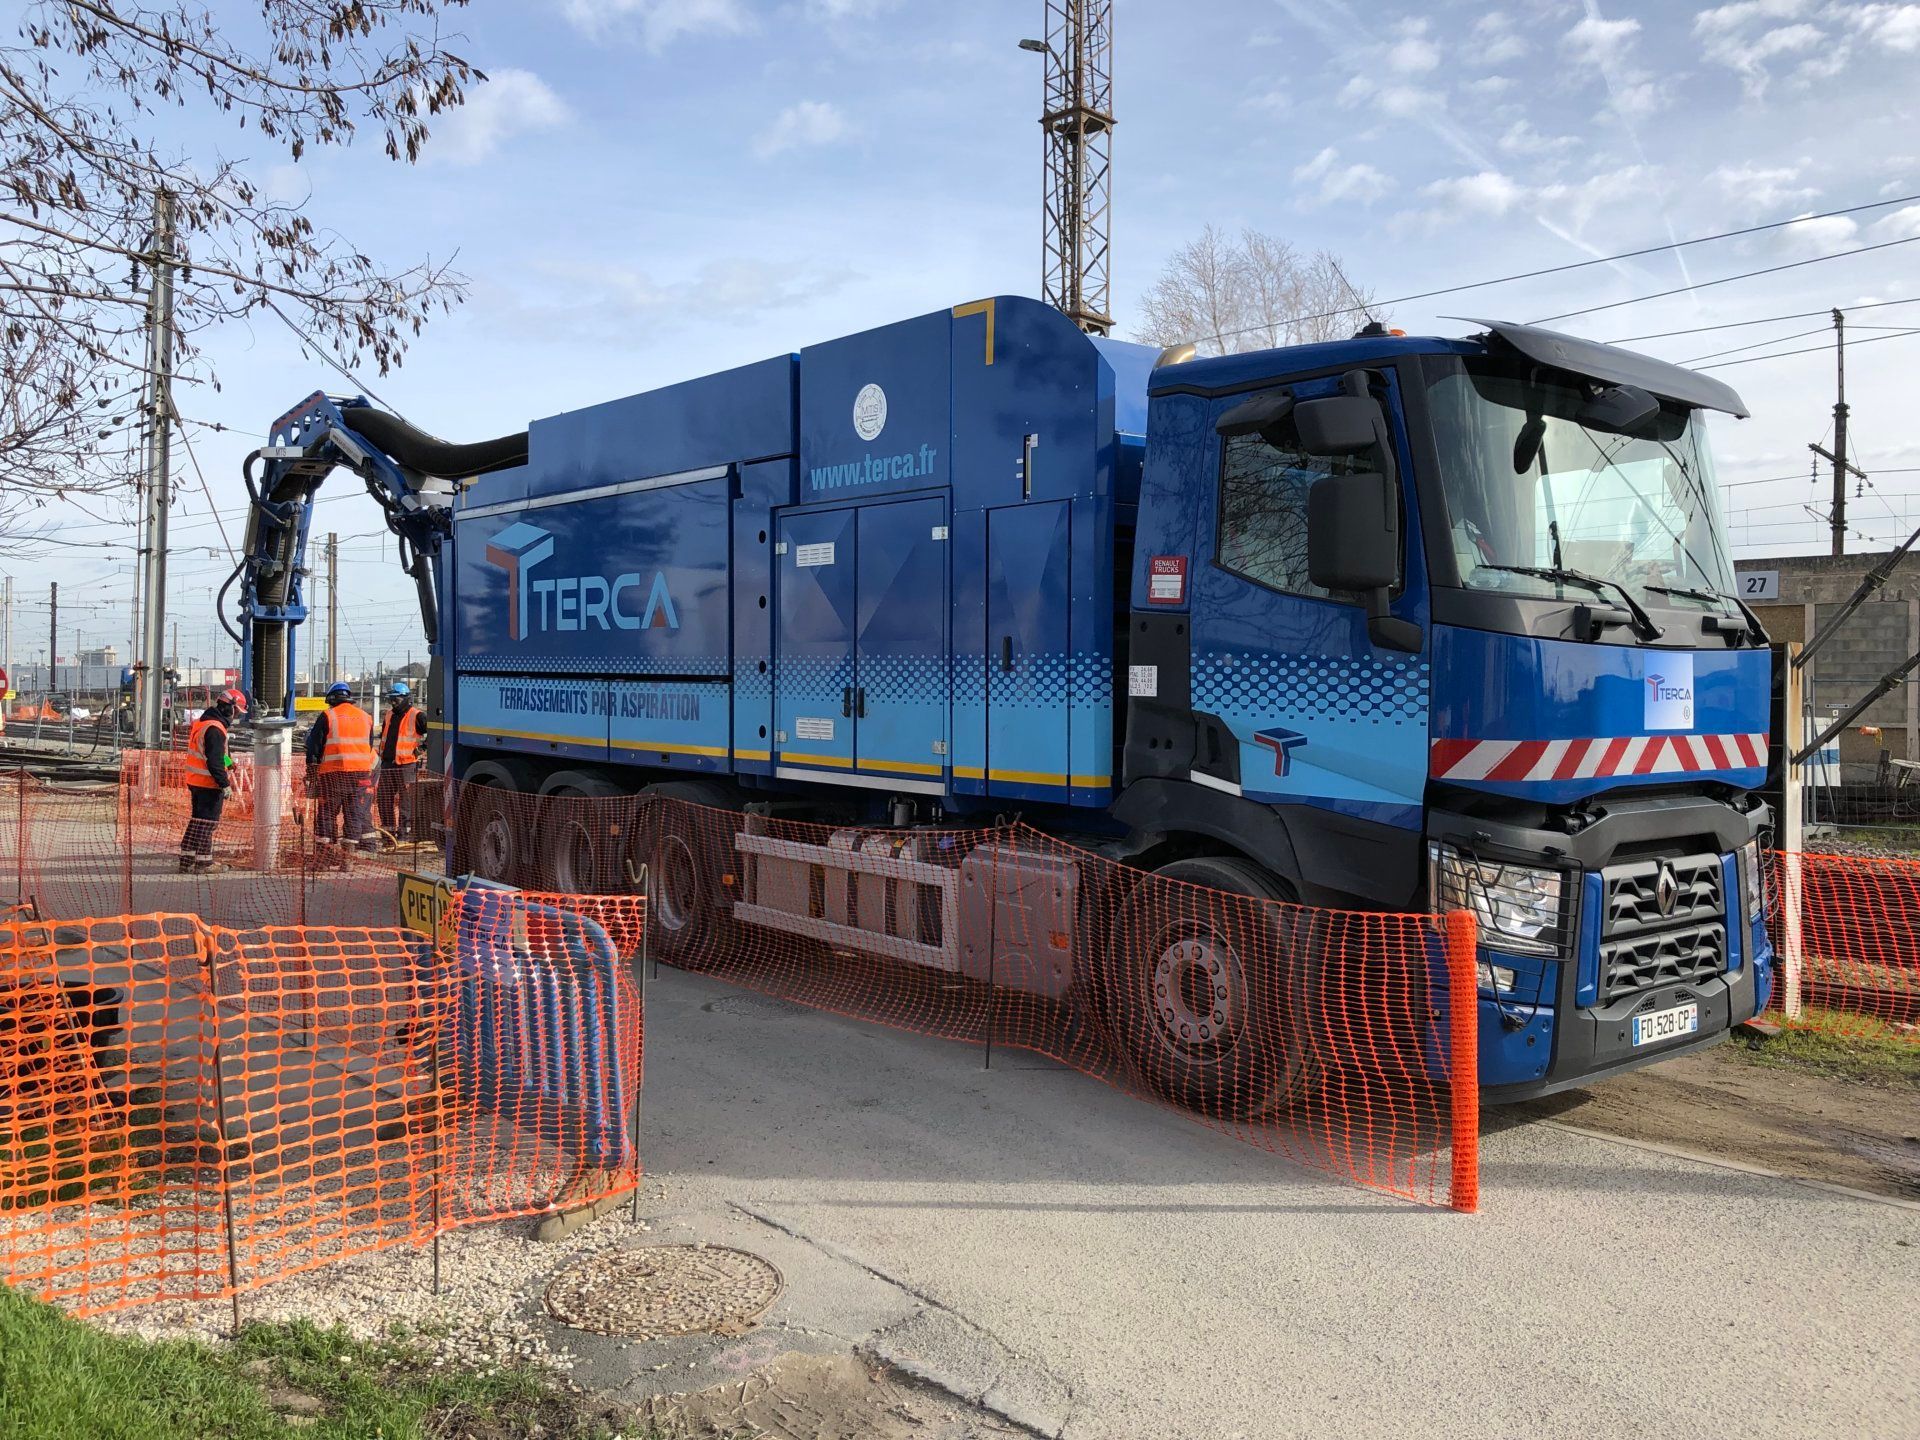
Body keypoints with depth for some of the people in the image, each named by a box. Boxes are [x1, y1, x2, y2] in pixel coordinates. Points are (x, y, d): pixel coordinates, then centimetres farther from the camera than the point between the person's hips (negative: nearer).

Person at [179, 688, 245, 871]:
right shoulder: (215, 729, -19)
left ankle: (187, 859, 22)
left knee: (198, 820, 17)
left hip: (195, 781, 10)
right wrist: (225, 785, -20)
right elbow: (215, 762, -23)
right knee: (207, 822, -3)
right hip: (209, 783, -10)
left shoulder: (201, 724, 13)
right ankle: (203, 861, 0)